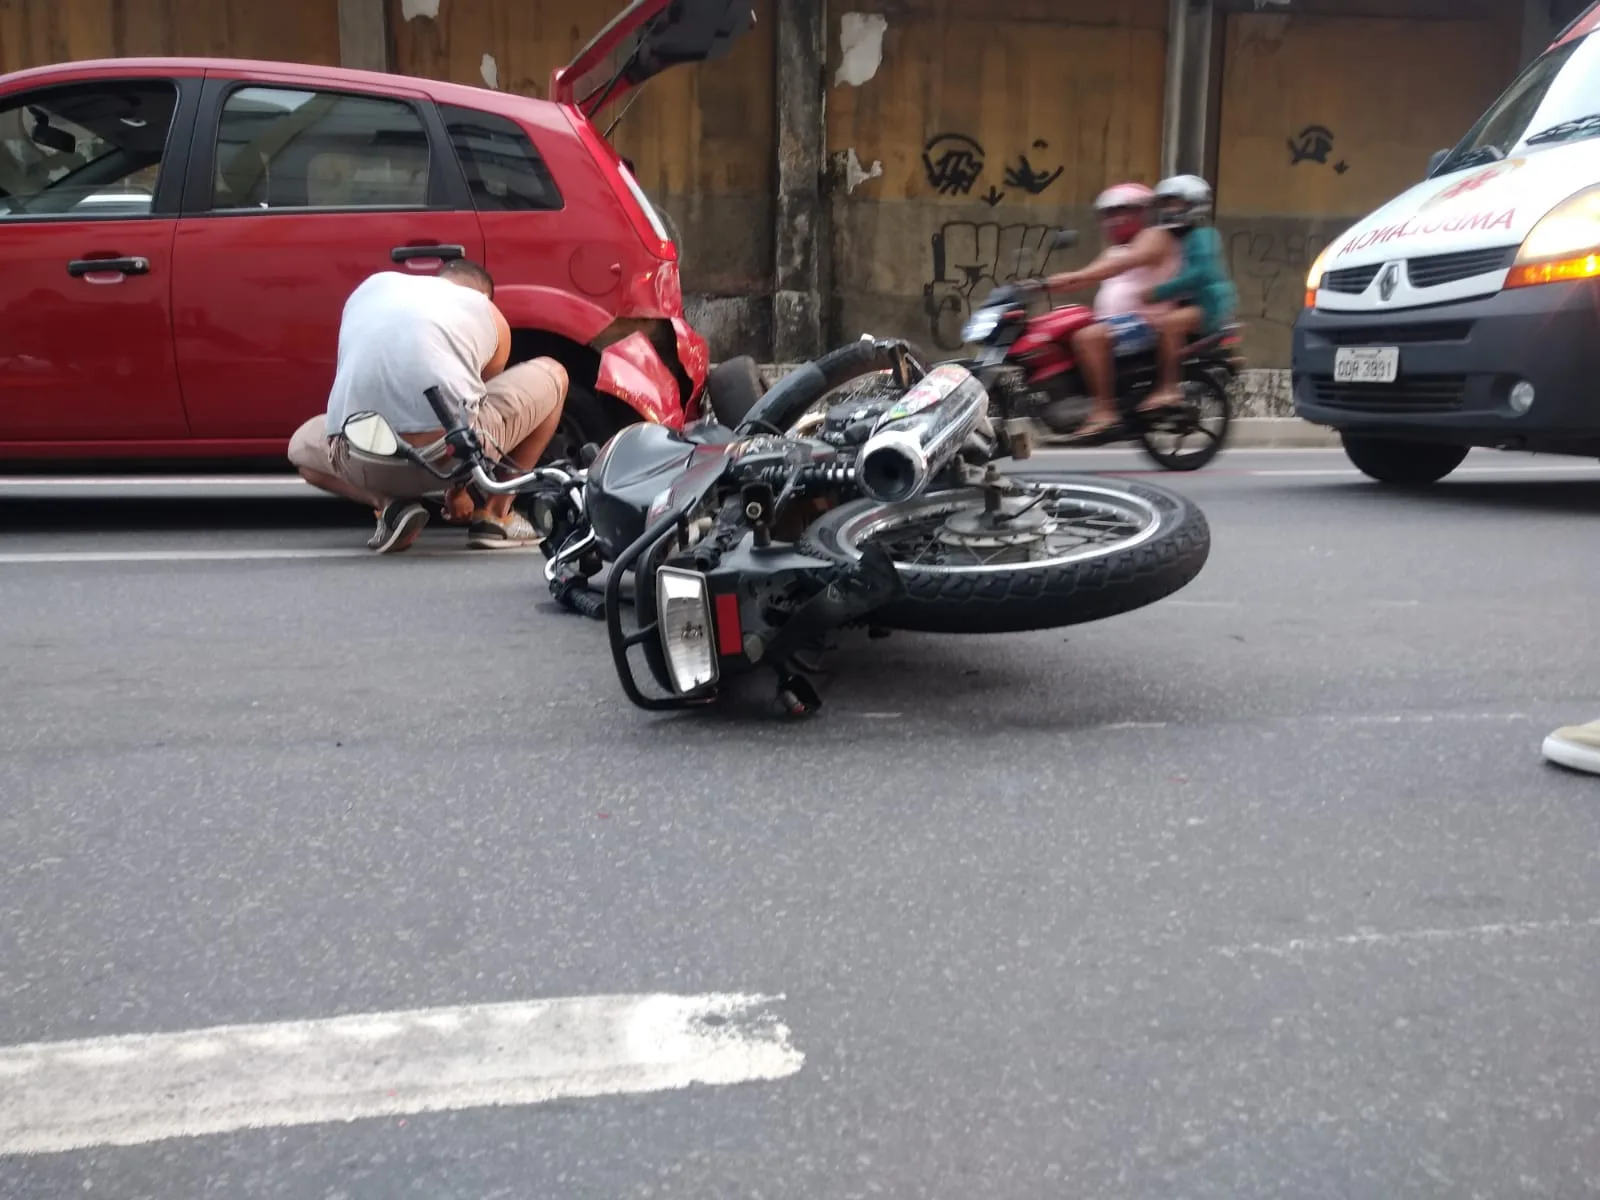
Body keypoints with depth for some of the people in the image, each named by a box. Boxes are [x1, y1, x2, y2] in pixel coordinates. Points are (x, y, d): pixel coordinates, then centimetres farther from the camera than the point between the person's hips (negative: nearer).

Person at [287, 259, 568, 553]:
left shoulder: (370, 286, 27)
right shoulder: (489, 314, 20)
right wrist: (459, 490, 45)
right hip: (450, 454, -2)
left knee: (302, 447, 40)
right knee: (552, 376, 24)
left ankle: (389, 505, 12)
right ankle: (495, 515, 21)